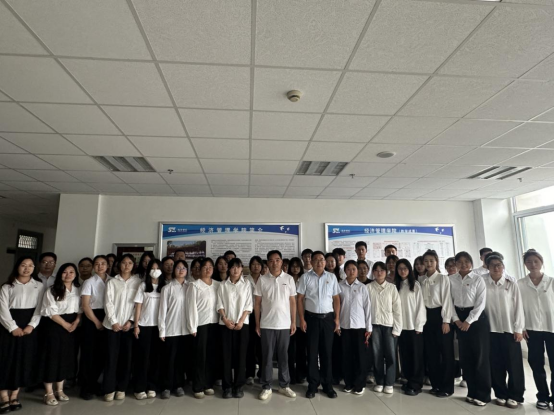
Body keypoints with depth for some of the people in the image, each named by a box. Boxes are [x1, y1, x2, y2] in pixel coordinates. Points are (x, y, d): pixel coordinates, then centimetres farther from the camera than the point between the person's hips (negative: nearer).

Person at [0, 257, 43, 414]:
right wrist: (13, 327, -14)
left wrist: (31, 325, -12)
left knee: (24, 360, 4)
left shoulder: (39, 285, 6)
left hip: (29, 326, 1)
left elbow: (40, 308, 0)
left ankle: (14, 396, 16)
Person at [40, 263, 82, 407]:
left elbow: (80, 309, 6)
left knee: (66, 357, 8)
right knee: (52, 357, -2)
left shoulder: (78, 290, 7)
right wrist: (66, 325, -13)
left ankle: (59, 390, 21)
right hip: (54, 326, -4)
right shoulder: (52, 290, -5)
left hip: (72, 327, 4)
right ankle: (49, 393, 8)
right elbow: (51, 311, -11)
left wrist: (76, 322, -10)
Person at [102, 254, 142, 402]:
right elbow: (108, 303, 0)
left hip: (129, 325, 0)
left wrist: (130, 321, -8)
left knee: (127, 356, 4)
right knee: (112, 356, 0)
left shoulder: (138, 282, 4)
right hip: (113, 324, 0)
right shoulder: (112, 282, 6)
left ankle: (121, 388, 16)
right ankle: (109, 389, 11)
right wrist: (113, 322, -9)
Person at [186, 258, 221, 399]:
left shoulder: (217, 285, 9)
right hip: (201, 324, -4)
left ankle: (209, 384, 22)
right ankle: (198, 387, 13)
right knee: (200, 356, 1)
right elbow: (191, 307, -6)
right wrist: (192, 327, -9)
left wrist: (222, 320, 1)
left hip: (214, 323, 4)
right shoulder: (195, 285, -3)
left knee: (212, 355, 9)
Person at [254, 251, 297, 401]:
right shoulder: (262, 280, 0)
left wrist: (293, 322, 1)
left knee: (283, 356, 10)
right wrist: (257, 324, 0)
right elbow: (257, 303, 3)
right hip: (266, 325, 0)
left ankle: (284, 385, 23)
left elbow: (293, 302, 5)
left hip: (284, 324, 1)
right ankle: (266, 387, 18)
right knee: (267, 356, 7)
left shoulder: (289, 279, 2)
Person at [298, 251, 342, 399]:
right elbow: (300, 299, 0)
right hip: (311, 318, -1)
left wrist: (337, 319, 1)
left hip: (328, 318, 1)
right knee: (312, 352, 6)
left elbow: (336, 299, 7)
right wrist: (302, 319, -5)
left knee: (327, 352, 9)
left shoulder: (332, 277, 5)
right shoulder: (305, 277, -1)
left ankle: (328, 385, 21)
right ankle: (313, 385, 18)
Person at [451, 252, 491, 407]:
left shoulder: (478, 279, -5)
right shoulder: (451, 279, 3)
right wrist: (456, 319, -6)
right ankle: (472, 392, 21)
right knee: (465, 356, 8)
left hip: (477, 318, -3)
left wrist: (469, 321, -12)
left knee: (480, 356, 0)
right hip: (460, 319, 3)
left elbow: (481, 303, -9)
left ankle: (483, 394, 12)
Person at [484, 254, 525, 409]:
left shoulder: (512, 285, 0)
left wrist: (518, 329, -3)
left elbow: (518, 307, 0)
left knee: (514, 365, 4)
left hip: (510, 330, 0)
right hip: (491, 330, 1)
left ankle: (514, 396, 19)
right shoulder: (482, 283, 0)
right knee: (496, 365, 7)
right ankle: (501, 394, 21)